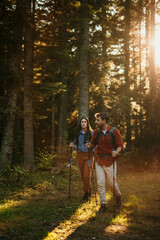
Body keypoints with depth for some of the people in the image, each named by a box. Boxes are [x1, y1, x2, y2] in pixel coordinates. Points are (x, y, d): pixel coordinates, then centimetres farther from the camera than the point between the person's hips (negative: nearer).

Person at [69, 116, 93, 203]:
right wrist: (73, 146, -3)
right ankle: (88, 191, 29)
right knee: (82, 176, 10)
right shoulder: (78, 133, 11)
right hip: (80, 155, 5)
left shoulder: (91, 133, -2)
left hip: (88, 155, -4)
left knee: (86, 176, -11)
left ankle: (86, 194, 0)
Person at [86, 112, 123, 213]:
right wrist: (89, 145, -9)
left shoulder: (114, 131, -8)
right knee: (100, 183, 2)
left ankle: (118, 195, 35)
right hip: (99, 160, 3)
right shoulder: (96, 132, 3)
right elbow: (93, 143, 13)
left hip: (110, 160, -3)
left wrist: (116, 152, -26)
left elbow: (120, 145, -6)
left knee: (112, 183, 4)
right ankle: (103, 205, 13)